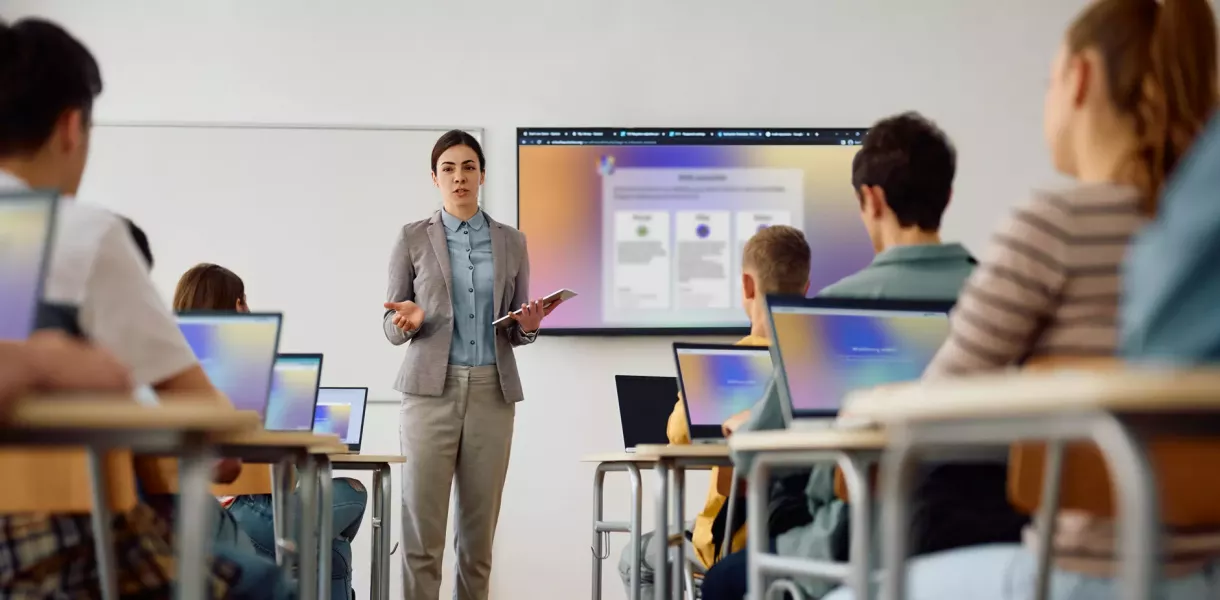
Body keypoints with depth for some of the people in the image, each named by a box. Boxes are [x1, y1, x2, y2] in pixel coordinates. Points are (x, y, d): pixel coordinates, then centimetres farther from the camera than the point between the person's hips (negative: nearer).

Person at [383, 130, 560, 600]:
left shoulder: (511, 242, 11)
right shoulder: (413, 238, 4)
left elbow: (514, 331, 14)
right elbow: (391, 327, 4)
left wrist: (528, 327, -9)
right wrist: (408, 321, -19)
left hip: (492, 392, 3)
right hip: (431, 390, -2)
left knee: (480, 526, 4)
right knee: (422, 527, -6)